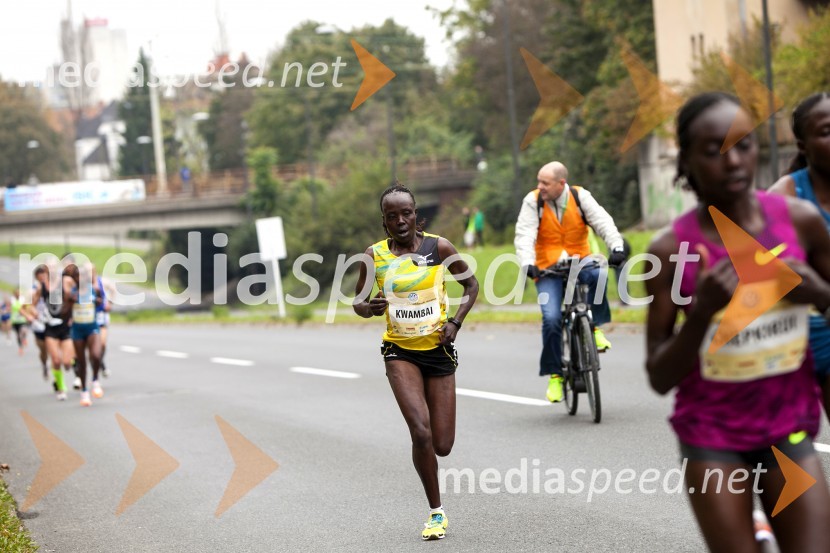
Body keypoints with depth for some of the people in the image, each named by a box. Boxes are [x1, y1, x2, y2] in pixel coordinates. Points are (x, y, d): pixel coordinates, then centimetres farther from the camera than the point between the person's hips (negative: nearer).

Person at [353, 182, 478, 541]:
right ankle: (436, 513, -3)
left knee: (442, 446, 0)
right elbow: (358, 301, 8)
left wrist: (456, 322, -7)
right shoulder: (374, 256, -4)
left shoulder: (438, 248, -6)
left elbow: (471, 285, 7)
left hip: (438, 349, 1)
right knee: (421, 433, -19)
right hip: (400, 351, 0)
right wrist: (368, 308, -16)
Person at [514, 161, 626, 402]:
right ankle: (555, 375, -3)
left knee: (597, 274, -35)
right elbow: (524, 235, -15)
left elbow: (603, 222, -13)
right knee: (551, 318, -18)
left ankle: (594, 326, -14)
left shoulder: (580, 197, -4)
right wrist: (527, 263, -32)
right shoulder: (533, 201, -6)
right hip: (548, 270, 0)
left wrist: (616, 247, -31)